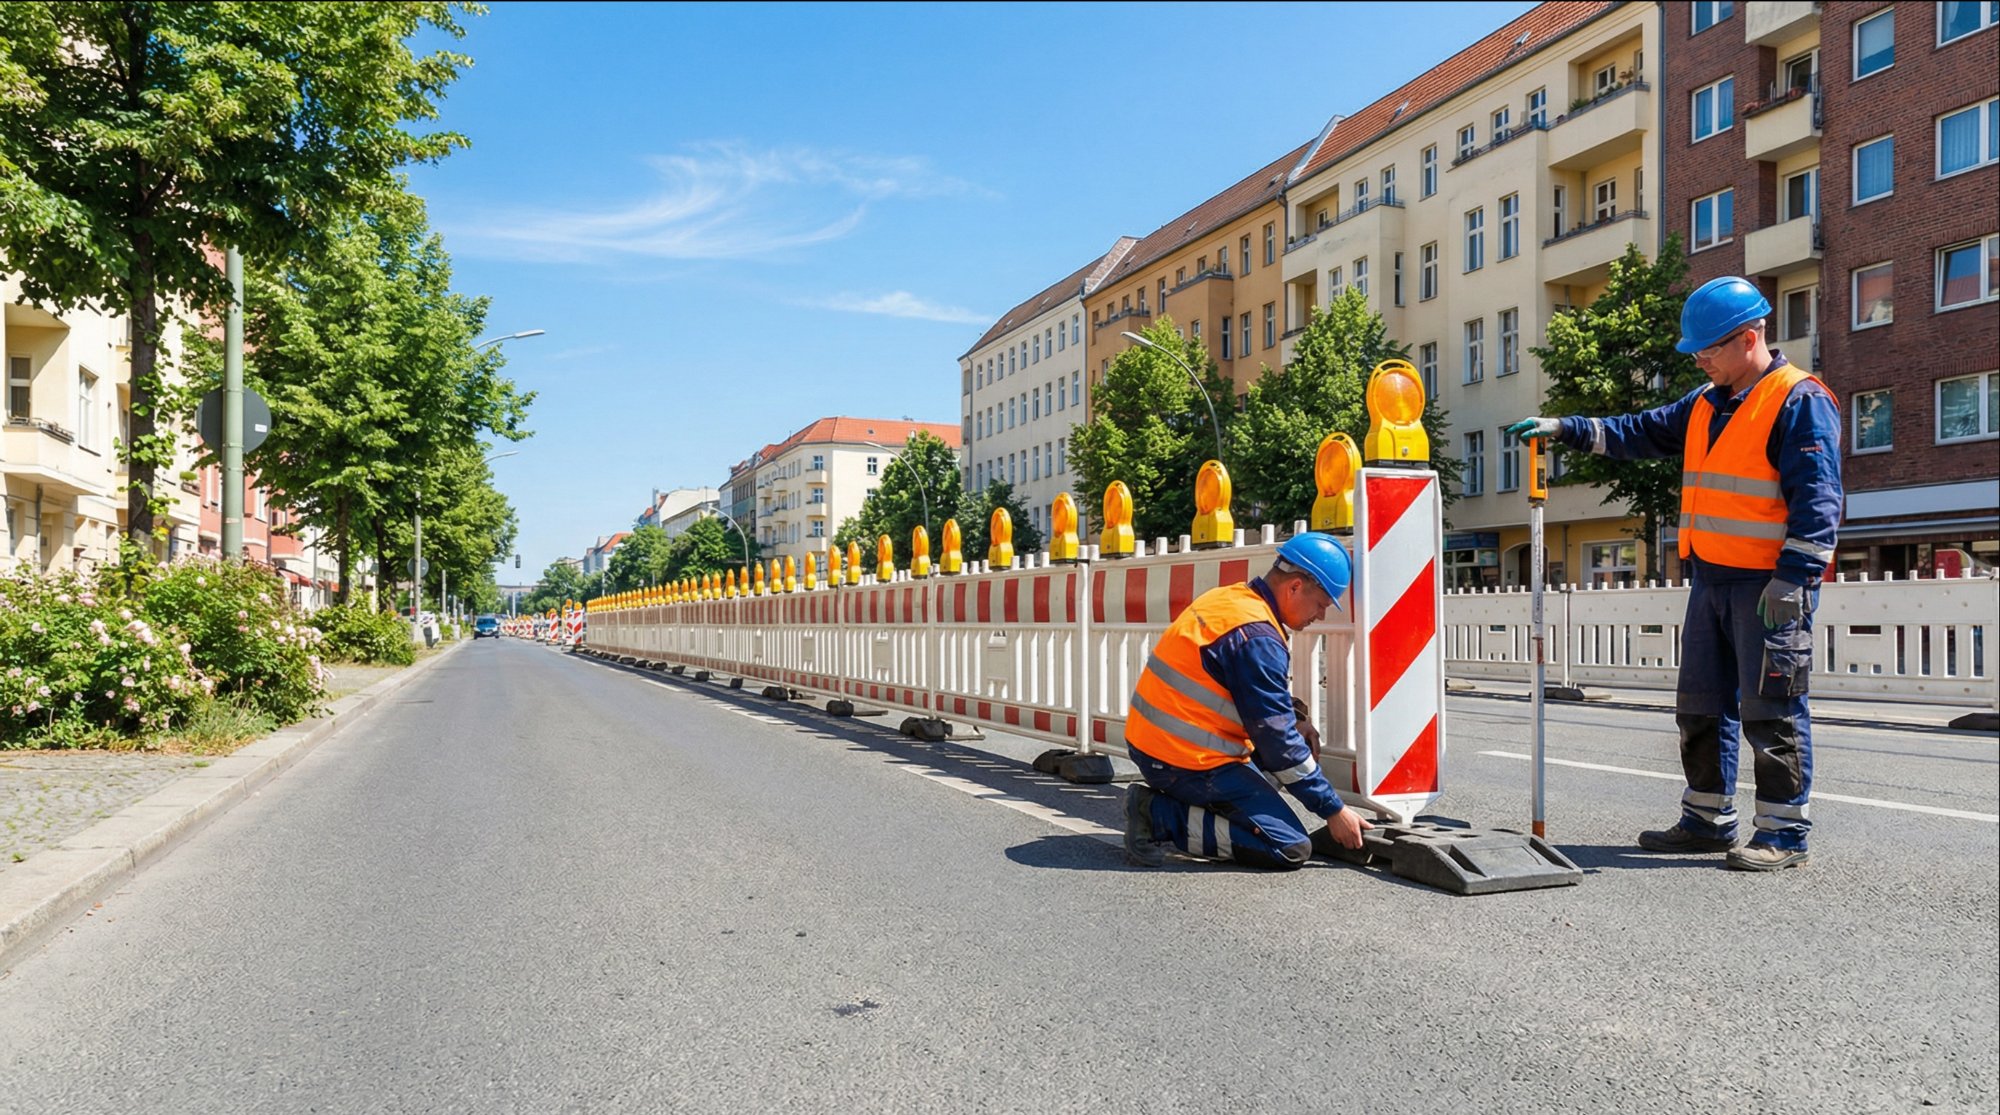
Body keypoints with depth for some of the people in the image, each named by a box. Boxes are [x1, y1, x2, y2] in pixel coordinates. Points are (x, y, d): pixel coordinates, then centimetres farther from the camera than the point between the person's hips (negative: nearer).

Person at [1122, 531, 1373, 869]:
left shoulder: (1229, 598, 9)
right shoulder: (1256, 638, -20)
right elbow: (1278, 741, -16)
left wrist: (1294, 722, 6)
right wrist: (1334, 810, -7)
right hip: (1187, 763, -10)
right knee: (1293, 850, -6)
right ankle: (1161, 817, -10)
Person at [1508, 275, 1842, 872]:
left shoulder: (1800, 401, -10)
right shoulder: (1705, 404, 14)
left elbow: (1816, 499, -16)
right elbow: (1640, 432, 22)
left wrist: (1791, 580, -22)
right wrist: (1563, 429, 11)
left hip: (1768, 586, -9)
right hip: (1711, 580, 9)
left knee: (1771, 710, -2)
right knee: (1700, 706, 13)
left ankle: (1785, 833, 7)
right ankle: (1707, 821, 23)